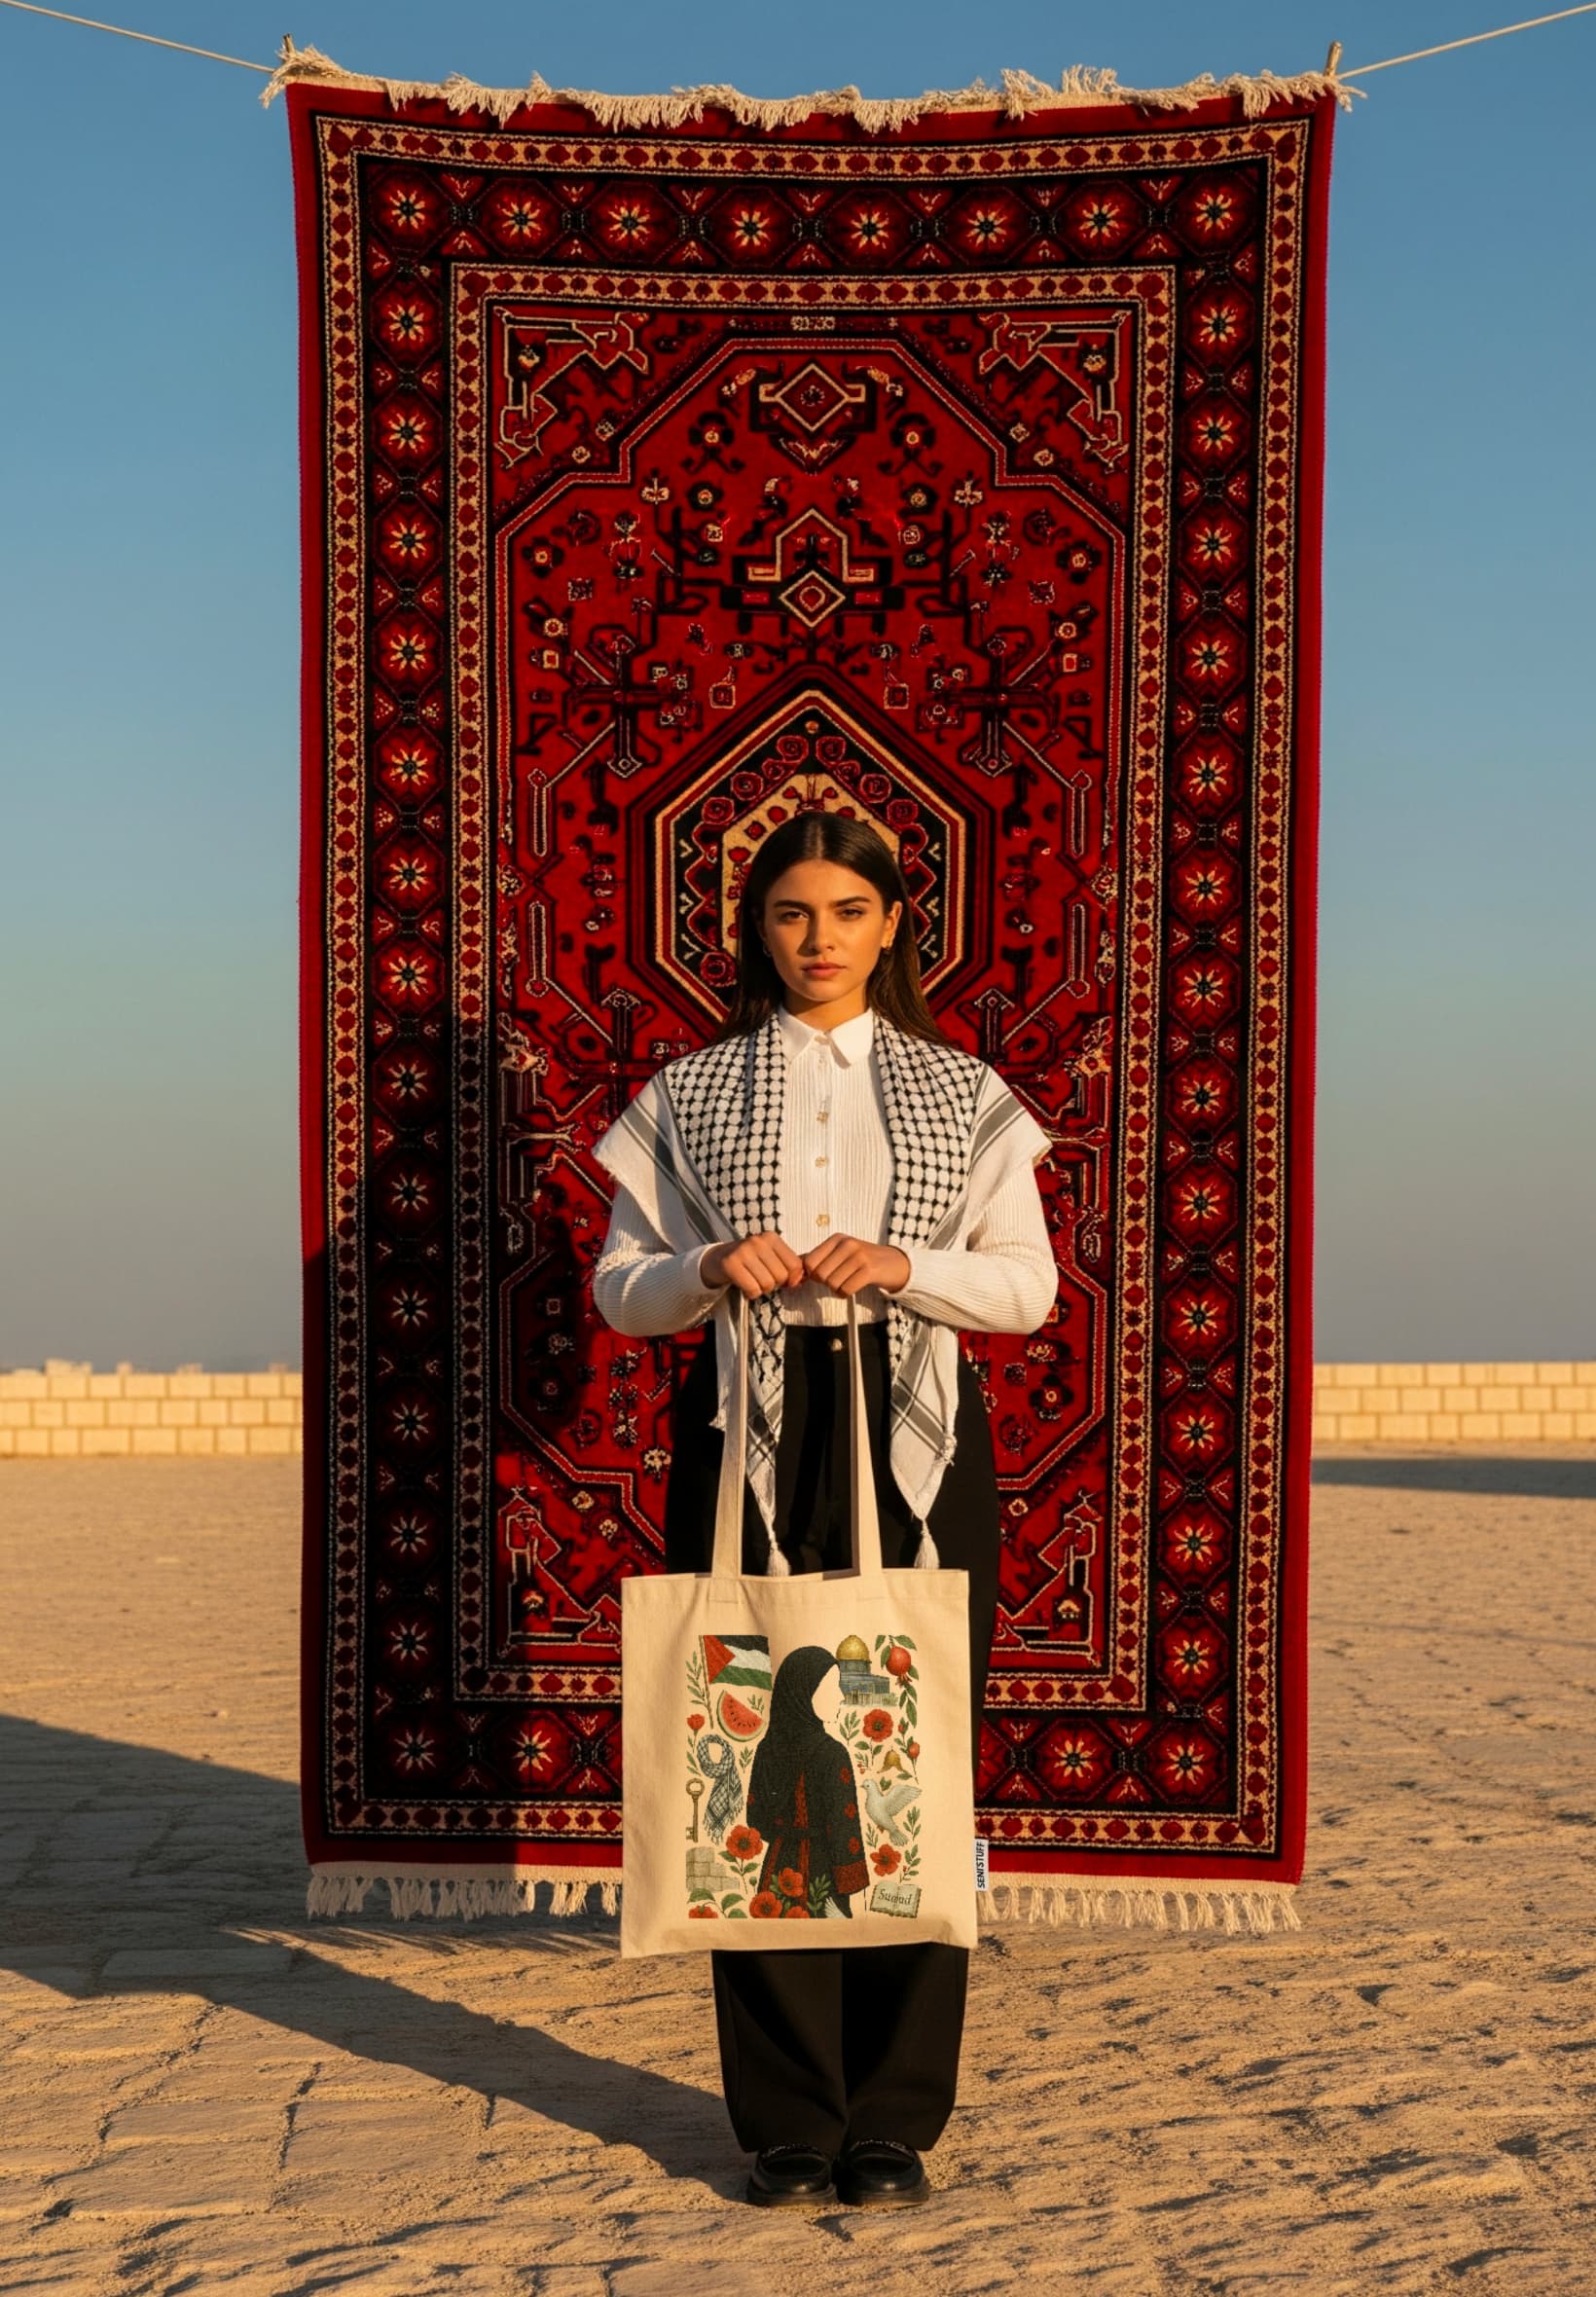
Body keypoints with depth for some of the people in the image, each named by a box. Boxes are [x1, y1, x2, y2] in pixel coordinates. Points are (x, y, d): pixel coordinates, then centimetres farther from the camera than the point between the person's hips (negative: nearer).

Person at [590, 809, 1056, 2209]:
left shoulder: (965, 1092, 11)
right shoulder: (688, 1095, 11)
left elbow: (1030, 1283, 6)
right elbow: (620, 1288, 9)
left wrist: (905, 1264, -12)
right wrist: (709, 1269, -12)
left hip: (912, 1432, 0)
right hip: (750, 1431, 0)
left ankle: (895, 2122, 9)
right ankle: (788, 2124, 9)